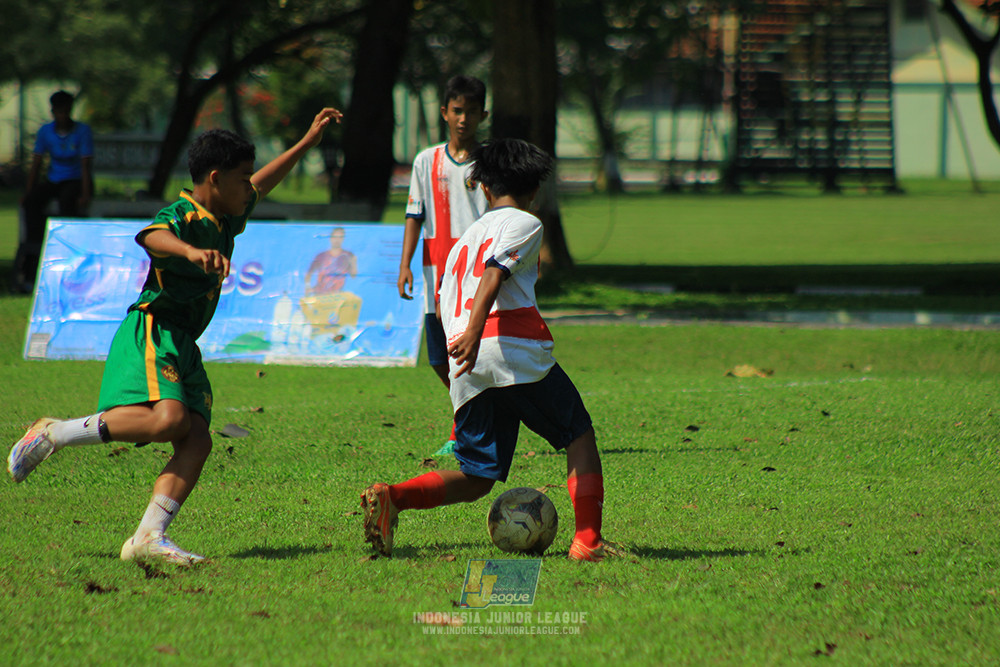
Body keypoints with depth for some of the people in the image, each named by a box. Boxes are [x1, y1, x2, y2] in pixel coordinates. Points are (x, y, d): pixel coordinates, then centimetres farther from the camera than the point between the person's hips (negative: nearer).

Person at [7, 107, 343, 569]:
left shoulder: (224, 220, 20)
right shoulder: (182, 216, -10)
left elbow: (261, 186, 39)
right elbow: (152, 236, -34)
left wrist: (308, 142, 42)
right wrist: (191, 251, -54)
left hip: (184, 347, 9)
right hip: (152, 331, -9)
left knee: (197, 440, -10)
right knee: (166, 418, -30)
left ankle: (149, 538, -21)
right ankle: (52, 435, -14)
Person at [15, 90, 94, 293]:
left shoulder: (82, 131, -8)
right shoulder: (46, 131, 3)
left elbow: (86, 165, -14)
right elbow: (36, 164, 3)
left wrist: (85, 195, -26)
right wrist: (28, 192, -8)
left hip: (76, 180, -4)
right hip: (53, 180, 4)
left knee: (67, 201, -38)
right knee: (32, 202, -27)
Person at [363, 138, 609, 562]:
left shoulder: (464, 239, 30)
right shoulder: (524, 224, 9)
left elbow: (445, 306, 23)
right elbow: (494, 274, -10)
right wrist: (474, 333, -22)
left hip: (465, 370, 6)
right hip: (516, 351, -6)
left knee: (476, 478, 6)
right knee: (579, 436, 9)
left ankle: (392, 497, -17)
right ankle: (588, 540, -3)